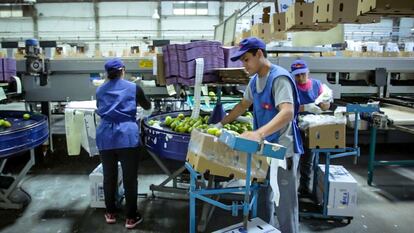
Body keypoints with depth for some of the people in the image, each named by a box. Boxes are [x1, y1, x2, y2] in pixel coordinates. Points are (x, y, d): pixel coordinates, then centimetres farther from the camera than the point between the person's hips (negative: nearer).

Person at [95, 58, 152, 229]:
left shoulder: (100, 90, 13)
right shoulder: (133, 88, 5)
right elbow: (147, 107, 20)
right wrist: (148, 104, 42)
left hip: (105, 137, 3)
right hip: (127, 136, -3)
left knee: (109, 177, 15)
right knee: (130, 179, 5)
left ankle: (110, 213, 30)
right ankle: (131, 217, 15)